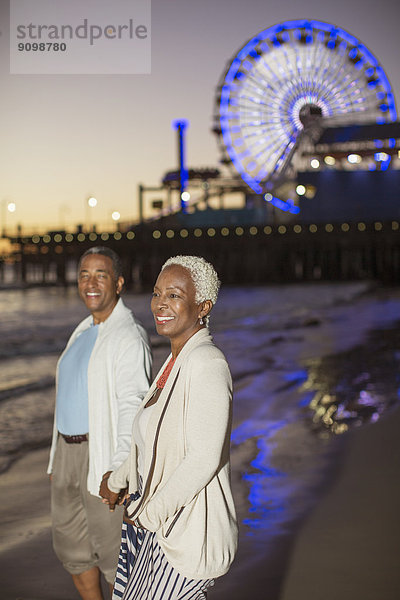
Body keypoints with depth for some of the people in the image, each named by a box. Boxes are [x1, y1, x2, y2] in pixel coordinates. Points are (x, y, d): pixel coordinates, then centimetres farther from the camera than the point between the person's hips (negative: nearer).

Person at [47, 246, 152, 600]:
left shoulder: (129, 337, -15)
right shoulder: (83, 332, 13)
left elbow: (133, 408, -22)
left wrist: (118, 470, -31)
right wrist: (59, 460, 19)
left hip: (105, 453, -9)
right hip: (68, 451, 9)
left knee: (111, 549, 2)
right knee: (71, 546, 18)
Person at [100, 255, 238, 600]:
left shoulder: (208, 364, -21)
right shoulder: (177, 361, 8)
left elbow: (203, 459, -25)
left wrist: (149, 515, -16)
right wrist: (118, 480, 32)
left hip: (184, 532, -9)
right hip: (150, 522, 9)